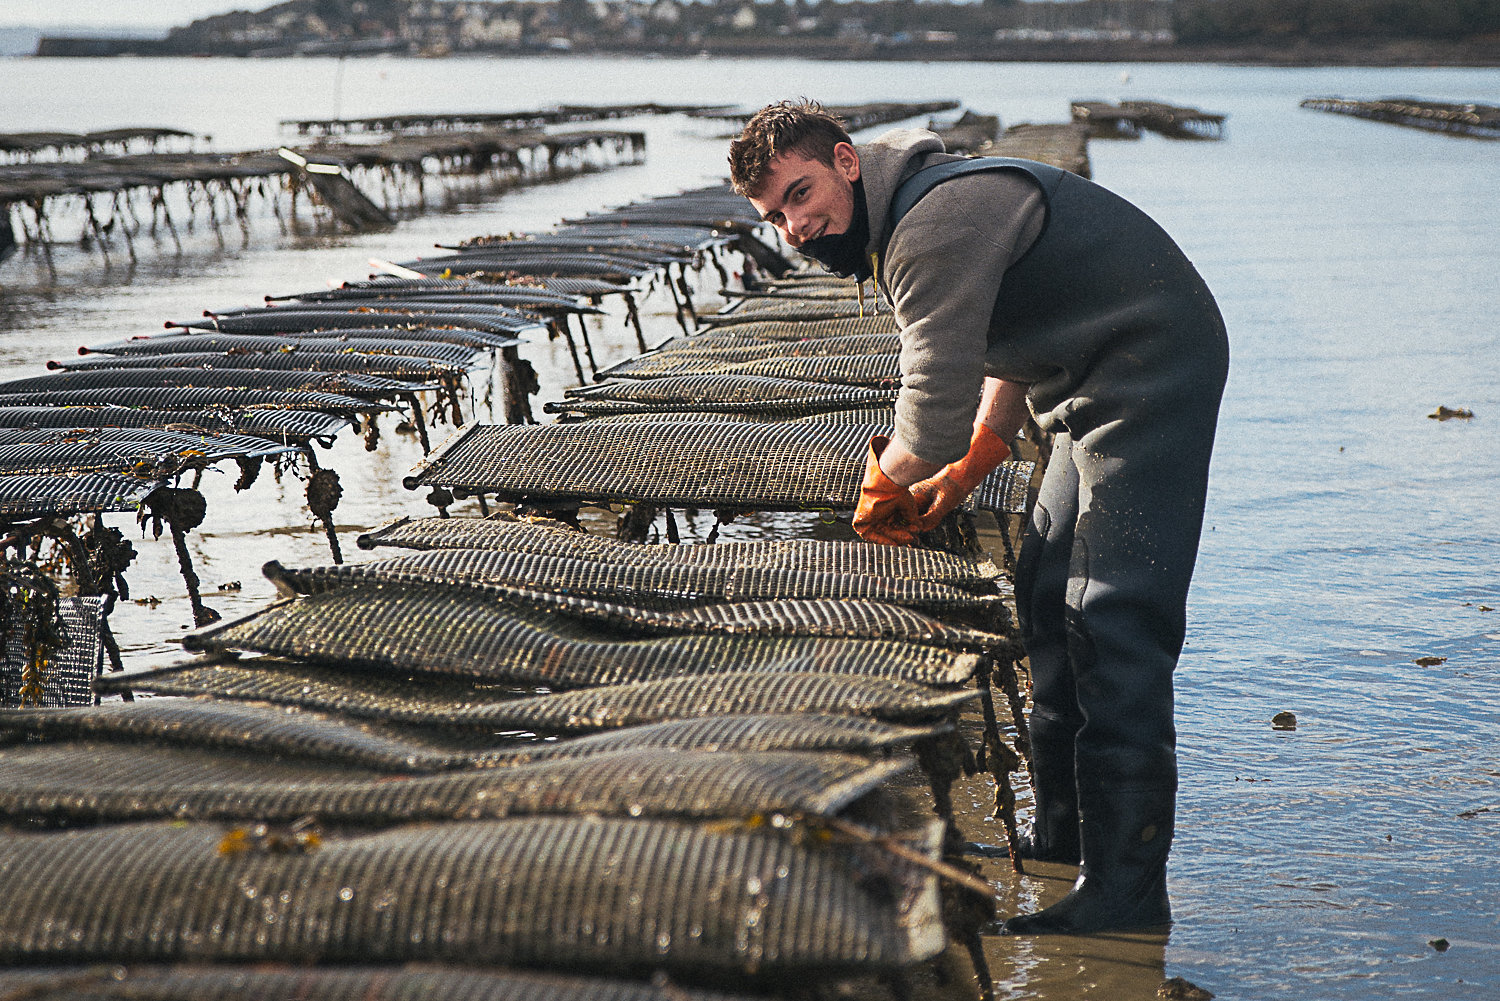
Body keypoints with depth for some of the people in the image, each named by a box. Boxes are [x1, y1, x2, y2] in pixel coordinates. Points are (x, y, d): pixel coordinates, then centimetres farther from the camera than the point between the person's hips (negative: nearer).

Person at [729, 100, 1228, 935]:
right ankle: (1064, 830, 25)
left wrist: (883, 489, -3)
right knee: (1047, 598, 15)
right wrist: (965, 473, 13)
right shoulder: (913, 216, 12)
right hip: (1100, 388, 11)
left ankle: (1127, 888, -15)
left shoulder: (937, 224, -23)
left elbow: (937, 410, -22)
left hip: (1151, 378, -11)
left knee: (1113, 623, -15)